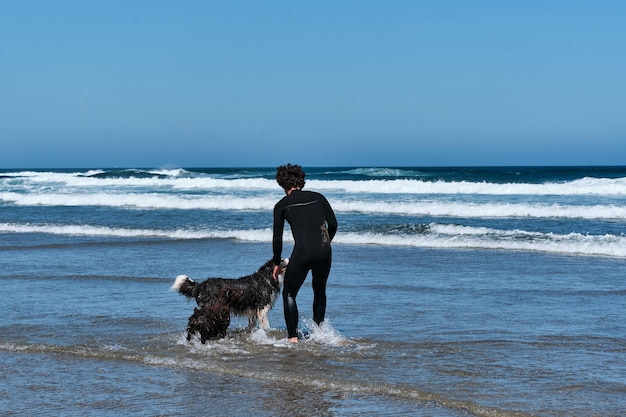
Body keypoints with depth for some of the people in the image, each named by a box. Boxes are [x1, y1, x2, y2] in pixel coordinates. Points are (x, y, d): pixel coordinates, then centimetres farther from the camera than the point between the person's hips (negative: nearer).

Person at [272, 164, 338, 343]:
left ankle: (292, 337, 3)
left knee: (289, 294, 13)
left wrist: (277, 264, 22)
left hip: (302, 252, -3)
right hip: (324, 252, 3)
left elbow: (277, 238, 11)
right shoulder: (318, 197, 16)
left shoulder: (282, 205, 9)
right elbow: (333, 224, 11)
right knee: (319, 290, 28)